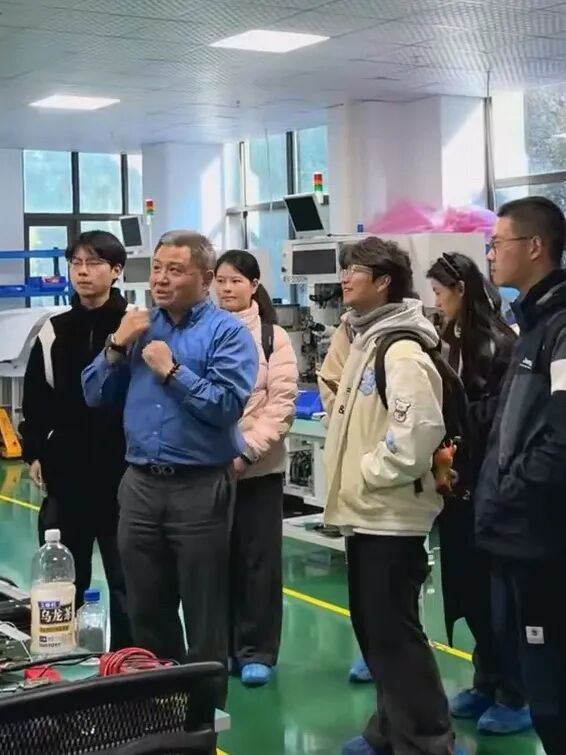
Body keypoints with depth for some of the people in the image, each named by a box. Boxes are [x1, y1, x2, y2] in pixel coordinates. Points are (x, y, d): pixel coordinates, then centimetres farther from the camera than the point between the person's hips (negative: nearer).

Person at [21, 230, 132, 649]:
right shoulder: (53, 333, 8)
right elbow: (36, 399, 12)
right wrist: (34, 452, 5)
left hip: (124, 471, -4)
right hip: (66, 472, 4)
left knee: (128, 577, 5)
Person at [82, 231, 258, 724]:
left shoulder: (227, 332, -7)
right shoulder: (139, 326, 11)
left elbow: (227, 406, -19)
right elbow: (95, 395, 10)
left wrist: (171, 370, -16)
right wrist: (118, 345, -3)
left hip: (201, 487, -5)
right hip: (140, 484, 6)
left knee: (203, 612, 7)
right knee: (146, 608, 16)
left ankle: (205, 707, 21)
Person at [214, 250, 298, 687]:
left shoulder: (273, 337, 0)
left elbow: (283, 404, -5)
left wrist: (246, 451, -14)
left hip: (257, 466, -2)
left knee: (258, 559, 4)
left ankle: (257, 651, 14)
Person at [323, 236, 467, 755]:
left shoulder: (401, 350, -17)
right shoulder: (366, 341, 14)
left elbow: (420, 428, -28)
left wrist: (367, 472, -16)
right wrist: (351, 482, 12)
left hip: (392, 516, -10)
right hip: (366, 512, 10)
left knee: (394, 631, -4)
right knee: (371, 628, 17)